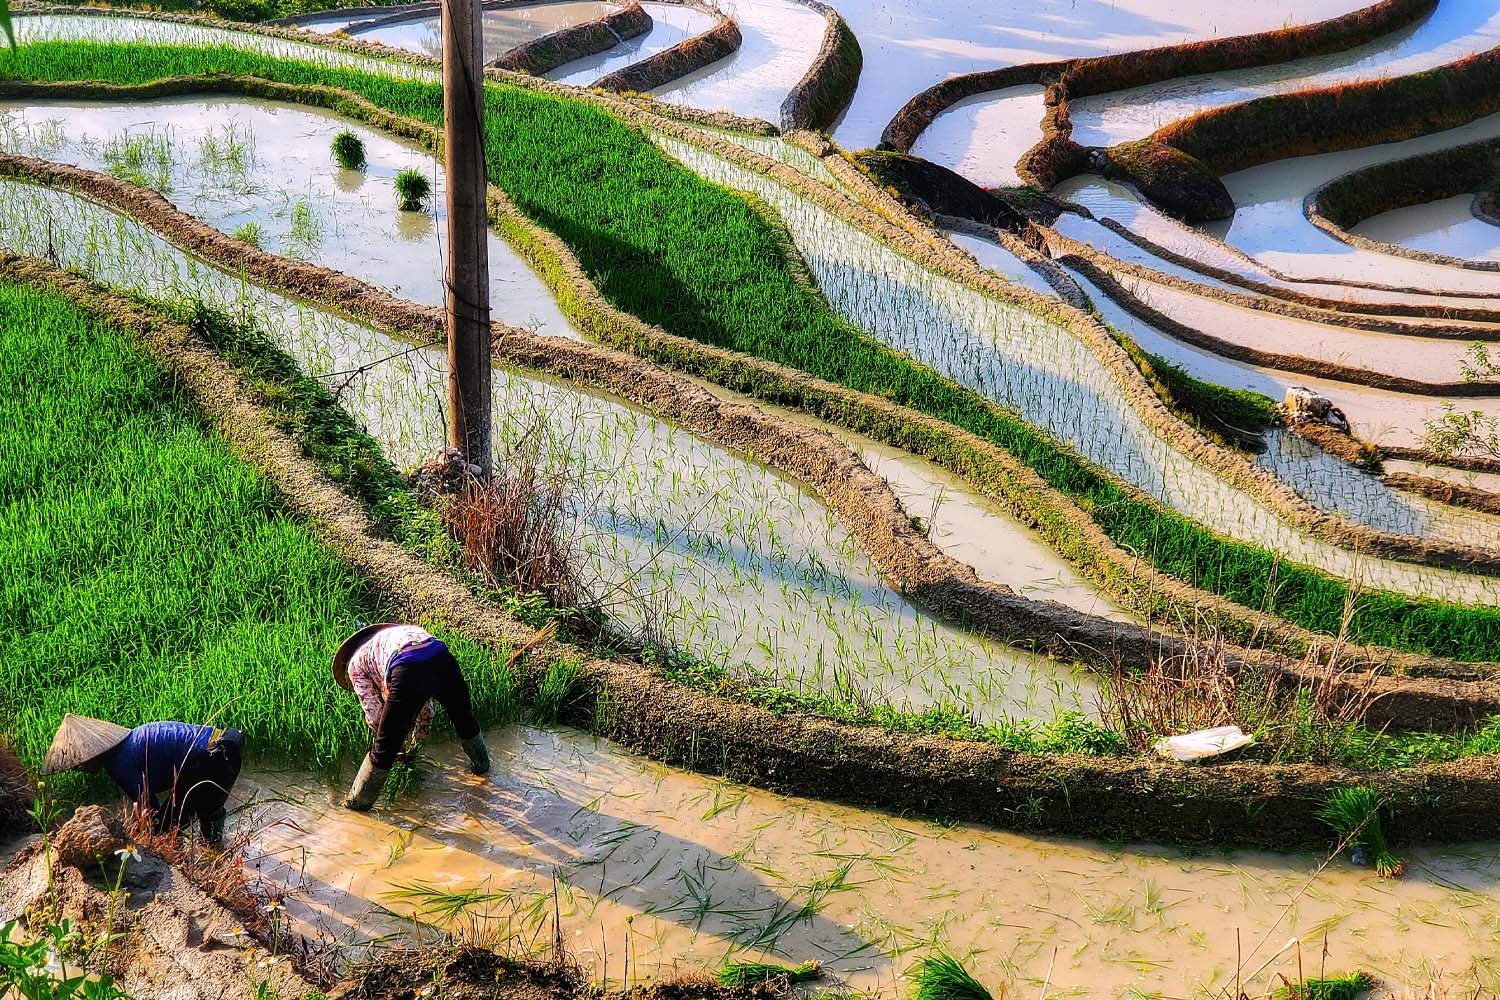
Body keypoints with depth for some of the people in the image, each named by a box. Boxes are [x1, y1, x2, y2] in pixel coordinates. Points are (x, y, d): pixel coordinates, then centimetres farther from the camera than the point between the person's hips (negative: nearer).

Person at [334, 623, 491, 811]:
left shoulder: (355, 664, 28)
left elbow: (374, 715, 22)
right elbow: (425, 705, 47)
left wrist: (399, 746, 36)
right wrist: (418, 740, 54)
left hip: (409, 672, -6)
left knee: (385, 746, 12)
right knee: (465, 719, 35)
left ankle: (358, 802, 26)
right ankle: (481, 765, 59)